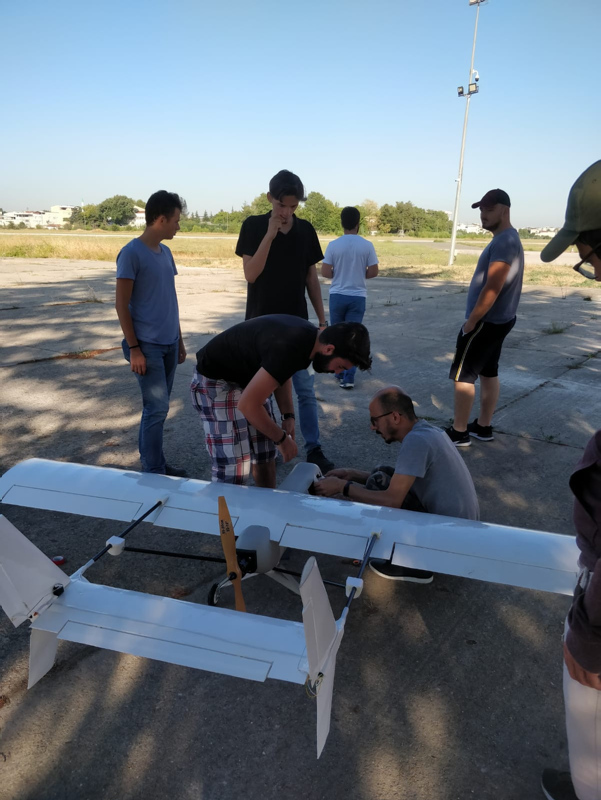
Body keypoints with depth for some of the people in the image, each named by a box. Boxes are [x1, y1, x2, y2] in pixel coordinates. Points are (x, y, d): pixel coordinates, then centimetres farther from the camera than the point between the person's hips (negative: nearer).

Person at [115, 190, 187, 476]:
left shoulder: (165, 252, 12)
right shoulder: (131, 253, -11)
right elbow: (121, 304, -12)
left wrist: (179, 339, 17)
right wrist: (133, 348, -14)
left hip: (169, 343, 7)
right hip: (147, 345, -7)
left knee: (156, 406, 14)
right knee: (157, 408, -6)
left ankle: (152, 462, 26)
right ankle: (153, 472, 6)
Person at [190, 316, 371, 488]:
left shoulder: (310, 336, -6)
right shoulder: (290, 350, -35)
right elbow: (248, 405, -30)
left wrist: (288, 415, 1)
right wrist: (282, 438, -15)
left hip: (247, 374, 9)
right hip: (215, 382, -9)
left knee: (265, 454, 10)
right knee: (233, 471, -10)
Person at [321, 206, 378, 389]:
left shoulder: (333, 245, -7)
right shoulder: (367, 245, -6)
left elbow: (325, 272, -6)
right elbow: (373, 272, -2)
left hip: (337, 295, 0)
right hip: (358, 297, 0)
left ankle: (340, 373, 21)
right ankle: (348, 377, 0)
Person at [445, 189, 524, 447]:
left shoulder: (504, 241, -19)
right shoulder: (508, 239, 14)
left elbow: (492, 288, -25)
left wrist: (470, 322, -18)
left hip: (486, 321, -10)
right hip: (498, 320, 10)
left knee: (463, 375, -4)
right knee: (488, 372, 14)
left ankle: (459, 432, 3)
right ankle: (483, 427, 23)